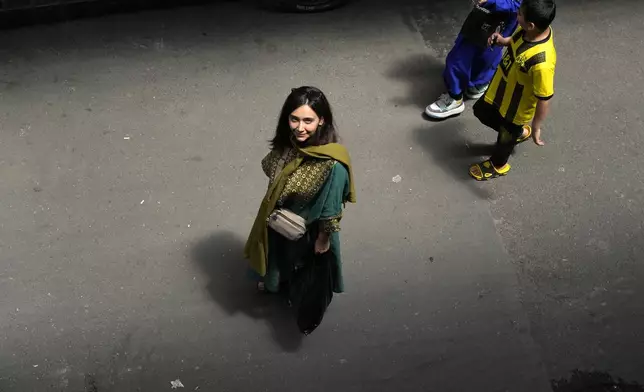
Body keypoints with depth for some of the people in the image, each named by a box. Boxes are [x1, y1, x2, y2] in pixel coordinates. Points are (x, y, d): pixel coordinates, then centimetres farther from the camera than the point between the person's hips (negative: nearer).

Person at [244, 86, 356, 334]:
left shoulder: (332, 164, -37)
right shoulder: (287, 142, -18)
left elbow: (331, 210, -23)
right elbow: (274, 178, 0)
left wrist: (323, 239, -11)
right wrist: (274, 214, 10)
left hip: (309, 230, -5)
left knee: (308, 275, 24)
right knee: (279, 257, 35)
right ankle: (275, 282, 68)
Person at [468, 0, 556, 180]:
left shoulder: (542, 62, -43)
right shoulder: (530, 30, -20)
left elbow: (544, 99, -31)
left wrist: (536, 128, -19)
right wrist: (503, 41, -10)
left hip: (517, 107, -8)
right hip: (501, 88, 8)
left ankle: (498, 166, 54)